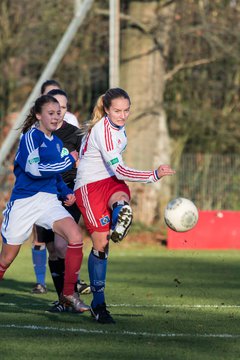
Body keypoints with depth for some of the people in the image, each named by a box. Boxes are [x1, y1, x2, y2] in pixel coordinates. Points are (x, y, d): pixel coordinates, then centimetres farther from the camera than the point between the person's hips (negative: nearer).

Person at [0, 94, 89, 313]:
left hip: (49, 201, 5)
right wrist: (69, 161, -13)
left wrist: (66, 192, 9)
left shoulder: (57, 143, 14)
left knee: (75, 236, -20)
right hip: (24, 202, -5)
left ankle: (69, 293, -11)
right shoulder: (31, 136, -8)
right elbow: (34, 169, -20)